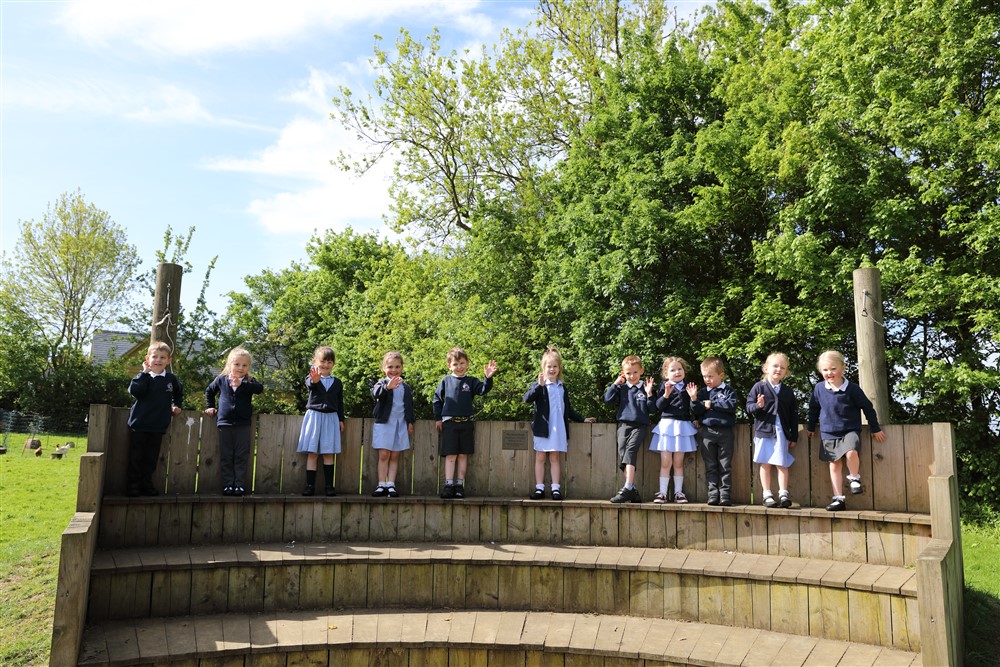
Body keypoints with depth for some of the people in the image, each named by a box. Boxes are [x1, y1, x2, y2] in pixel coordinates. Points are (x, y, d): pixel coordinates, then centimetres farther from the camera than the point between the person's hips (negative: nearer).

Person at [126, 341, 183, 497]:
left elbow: (179, 393, 26)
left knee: (151, 459, 10)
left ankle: (147, 485, 20)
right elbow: (134, 391, -25)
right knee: (135, 457, 4)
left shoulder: (171, 379, 4)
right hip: (139, 425, -3)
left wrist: (176, 406, 18)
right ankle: (133, 486, 14)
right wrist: (144, 373, -21)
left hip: (158, 426, 3)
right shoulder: (143, 377, -5)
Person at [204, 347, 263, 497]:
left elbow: (260, 388, -21)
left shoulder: (249, 382, 2)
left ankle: (239, 484, 6)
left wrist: (241, 384, -33)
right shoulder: (221, 380, 8)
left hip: (243, 425, -1)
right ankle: (228, 485, 8)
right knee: (226, 457, 4)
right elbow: (209, 391, 26)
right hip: (225, 424, 1)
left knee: (241, 457, 1)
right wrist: (210, 407, 18)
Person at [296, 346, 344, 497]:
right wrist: (315, 380, -49)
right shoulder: (311, 378, -1)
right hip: (314, 416, -2)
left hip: (331, 418, 2)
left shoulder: (337, 382, 8)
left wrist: (341, 419, 10)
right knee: (312, 453, -1)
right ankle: (310, 485, 3)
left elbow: (340, 402, 13)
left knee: (328, 453, 2)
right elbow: (309, 384, -26)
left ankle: (329, 485, 7)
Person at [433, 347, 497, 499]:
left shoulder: (471, 381, 5)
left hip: (466, 423, 1)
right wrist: (438, 418, 7)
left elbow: (483, 390, -11)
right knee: (450, 455, -2)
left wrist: (489, 378, -29)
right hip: (449, 422, -1)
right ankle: (449, 485, 0)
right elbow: (437, 399, 10)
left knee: (463, 455, 5)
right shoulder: (446, 381, 5)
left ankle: (460, 485, 11)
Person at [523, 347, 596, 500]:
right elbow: (527, 399, -20)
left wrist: (583, 419, 20)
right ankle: (539, 489, 7)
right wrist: (539, 385, -28)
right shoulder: (539, 386, -1)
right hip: (543, 428, -3)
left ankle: (556, 488, 7)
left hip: (558, 428, 3)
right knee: (540, 458, 2)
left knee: (554, 458, 5)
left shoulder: (562, 388, 17)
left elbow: (568, 410, 24)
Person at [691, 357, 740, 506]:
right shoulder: (702, 392, 11)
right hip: (707, 431, 2)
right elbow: (697, 411, 4)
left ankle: (725, 494, 4)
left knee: (725, 465, 1)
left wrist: (712, 404, -10)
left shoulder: (728, 391, 4)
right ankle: (713, 494, 7)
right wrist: (694, 400, -14)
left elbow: (732, 405, -14)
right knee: (710, 466, 4)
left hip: (725, 431, -2)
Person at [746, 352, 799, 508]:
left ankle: (783, 494, 7)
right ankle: (767, 495, 10)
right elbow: (749, 406, 0)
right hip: (764, 430, -2)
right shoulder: (759, 387, 0)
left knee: (782, 464, 1)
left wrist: (794, 436, 8)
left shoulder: (788, 392, 8)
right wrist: (758, 406, -23)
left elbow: (794, 414, 11)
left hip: (782, 432, 2)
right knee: (765, 464, 4)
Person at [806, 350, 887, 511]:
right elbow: (814, 408, 13)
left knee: (851, 453, -30)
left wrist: (875, 429, 4)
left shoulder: (852, 389, -10)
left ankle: (854, 478, 0)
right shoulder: (819, 389, -4)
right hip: (828, 433, 3)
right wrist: (810, 426, 20)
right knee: (835, 464, 6)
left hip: (850, 430, -3)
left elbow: (868, 407, 0)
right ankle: (839, 498, 14)